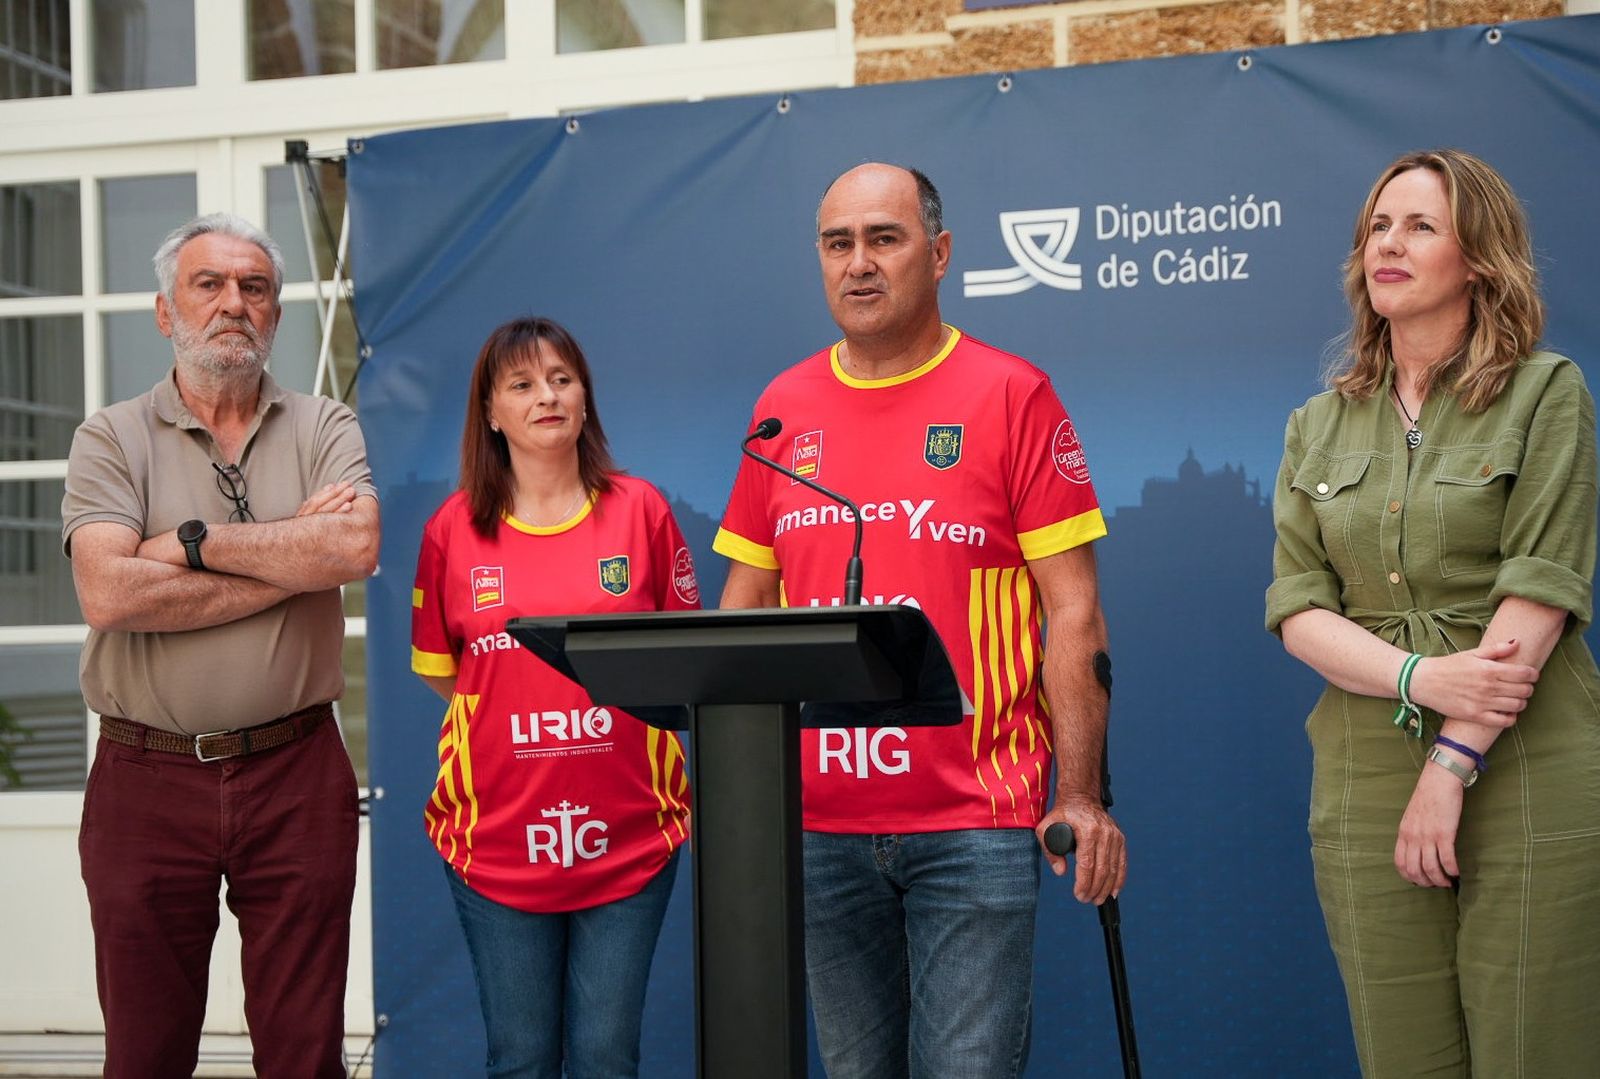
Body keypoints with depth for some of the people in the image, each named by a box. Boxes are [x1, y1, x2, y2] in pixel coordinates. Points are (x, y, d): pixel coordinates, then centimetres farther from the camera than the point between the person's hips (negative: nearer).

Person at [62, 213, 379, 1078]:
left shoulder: (324, 431, 6)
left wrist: (193, 541, -11)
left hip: (295, 776, 1)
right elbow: (108, 593, -15)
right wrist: (295, 559, -11)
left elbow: (355, 549, -15)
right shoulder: (112, 439, 3)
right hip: (147, 779, 0)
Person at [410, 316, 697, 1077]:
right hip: (498, 836, 0)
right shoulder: (452, 529, 2)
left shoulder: (640, 510, 2)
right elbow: (437, 670, 12)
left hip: (628, 835, 0)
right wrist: (518, 698, 2)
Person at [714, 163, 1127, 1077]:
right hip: (819, 822, 4)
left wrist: (1080, 794, -10)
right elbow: (745, 602, 14)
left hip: (974, 821, -4)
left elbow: (1073, 611, -4)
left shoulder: (1010, 396, -2)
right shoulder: (785, 408, 10)